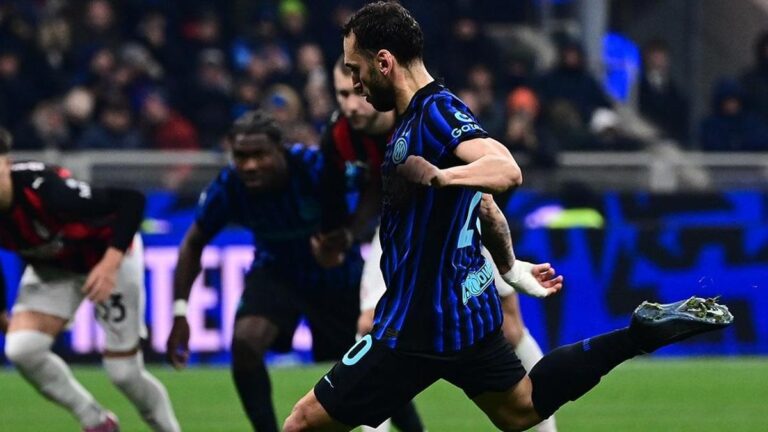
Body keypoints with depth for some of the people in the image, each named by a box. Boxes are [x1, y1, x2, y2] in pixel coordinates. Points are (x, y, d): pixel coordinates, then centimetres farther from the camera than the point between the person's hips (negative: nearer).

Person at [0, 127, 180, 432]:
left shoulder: (45, 190, -39)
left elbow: (131, 200, -35)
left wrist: (111, 263, -41)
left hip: (108, 256, -5)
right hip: (52, 269, 5)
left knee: (124, 373, -2)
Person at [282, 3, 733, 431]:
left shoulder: (436, 112, -18)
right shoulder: (426, 114, 12)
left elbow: (506, 170, -36)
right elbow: (482, 204, 25)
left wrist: (439, 176, -51)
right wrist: (509, 267, 38)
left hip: (422, 323, -10)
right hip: (467, 307, 10)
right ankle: (643, 333, 18)